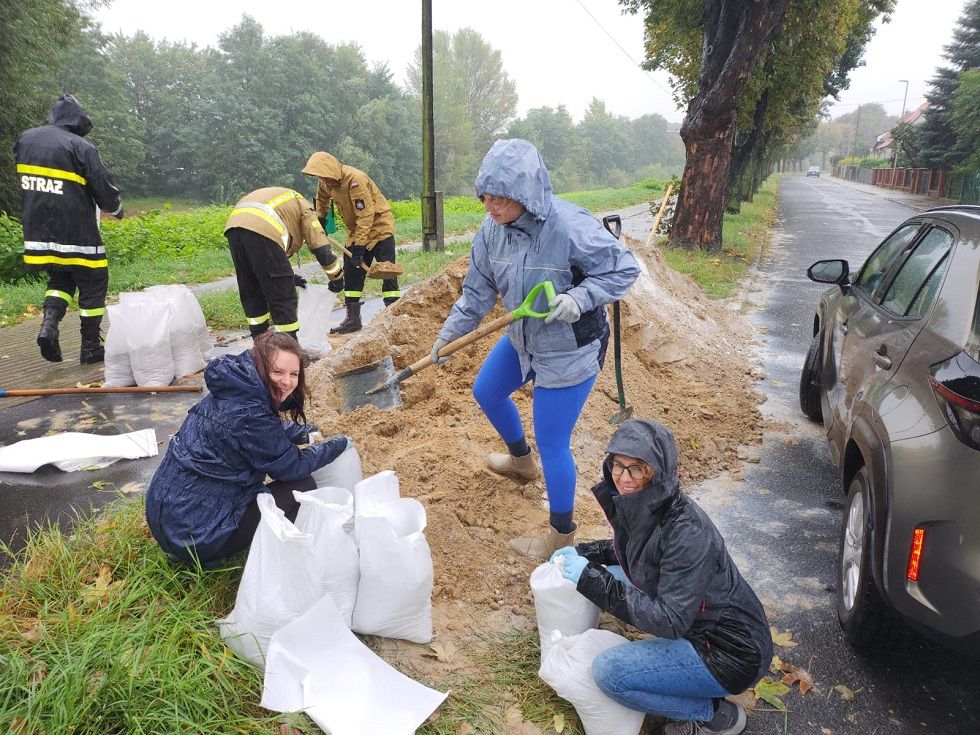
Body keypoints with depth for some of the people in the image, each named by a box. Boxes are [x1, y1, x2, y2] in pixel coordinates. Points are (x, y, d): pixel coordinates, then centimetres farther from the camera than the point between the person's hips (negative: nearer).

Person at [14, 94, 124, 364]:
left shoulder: (25, 139, 7)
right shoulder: (81, 147, -13)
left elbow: (23, 182, 19)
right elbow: (105, 192, -9)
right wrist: (117, 210, 11)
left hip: (37, 234, 6)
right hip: (76, 235, -6)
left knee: (59, 279, 24)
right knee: (93, 285, 7)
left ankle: (49, 322, -2)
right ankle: (90, 349, 11)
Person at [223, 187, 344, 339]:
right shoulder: (304, 208, 22)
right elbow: (322, 249, 12)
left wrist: (287, 276, 40)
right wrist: (336, 279, 24)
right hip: (260, 231, -7)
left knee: (250, 293, 21)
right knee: (282, 297, 2)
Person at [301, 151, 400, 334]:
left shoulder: (355, 179, -29)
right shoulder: (326, 182, -4)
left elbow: (366, 216, -30)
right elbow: (322, 198, 22)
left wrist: (359, 247, -31)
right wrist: (321, 219, 23)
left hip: (379, 226, -8)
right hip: (356, 231, 8)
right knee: (351, 272, 6)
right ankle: (353, 319, 12)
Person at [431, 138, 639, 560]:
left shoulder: (570, 226, -31)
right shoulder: (492, 229, -10)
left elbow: (624, 269, -21)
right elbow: (478, 290, 3)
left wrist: (580, 297, -35)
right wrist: (450, 333, 5)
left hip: (569, 352, -8)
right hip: (522, 338, 8)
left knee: (551, 443, 0)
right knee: (486, 392, 26)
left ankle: (562, 534, 25)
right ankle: (520, 460, 56)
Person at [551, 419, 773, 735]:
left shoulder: (686, 531, -31)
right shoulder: (640, 505, -6)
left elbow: (670, 622, -30)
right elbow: (630, 548, 16)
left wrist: (591, 580, -30)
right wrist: (582, 552, 1)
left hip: (731, 653, -8)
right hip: (694, 623, 9)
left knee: (608, 672, -18)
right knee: (610, 575, 8)